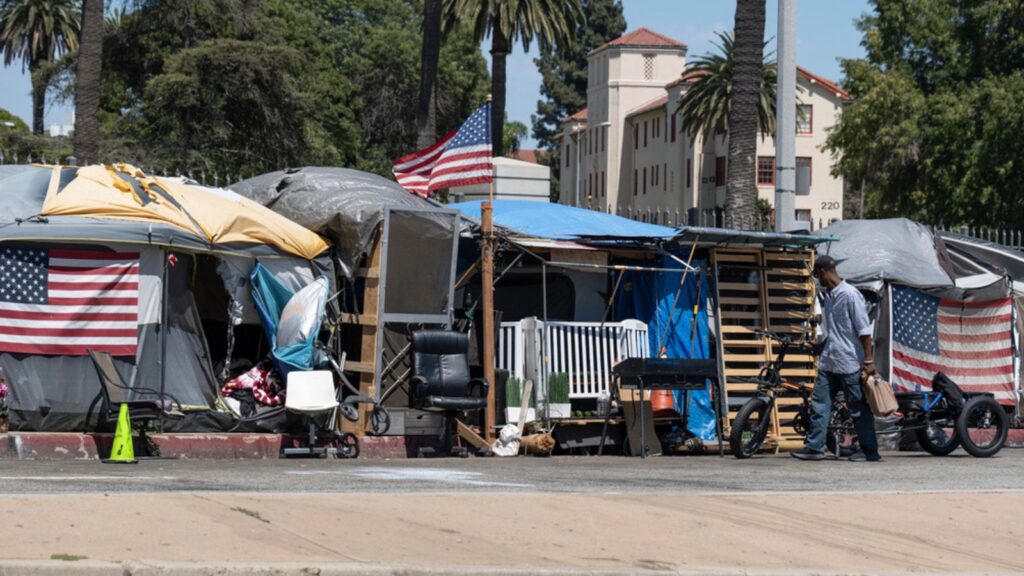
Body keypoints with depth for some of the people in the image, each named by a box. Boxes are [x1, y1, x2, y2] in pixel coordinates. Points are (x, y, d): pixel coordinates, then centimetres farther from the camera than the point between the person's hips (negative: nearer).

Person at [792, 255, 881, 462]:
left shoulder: (850, 295, -14)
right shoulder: (826, 295, 12)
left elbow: (864, 330, -15)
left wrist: (868, 360, -17)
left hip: (850, 362, -8)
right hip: (829, 361, 8)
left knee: (858, 409, -1)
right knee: (819, 403, 6)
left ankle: (870, 451, 6)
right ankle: (814, 447, 11)